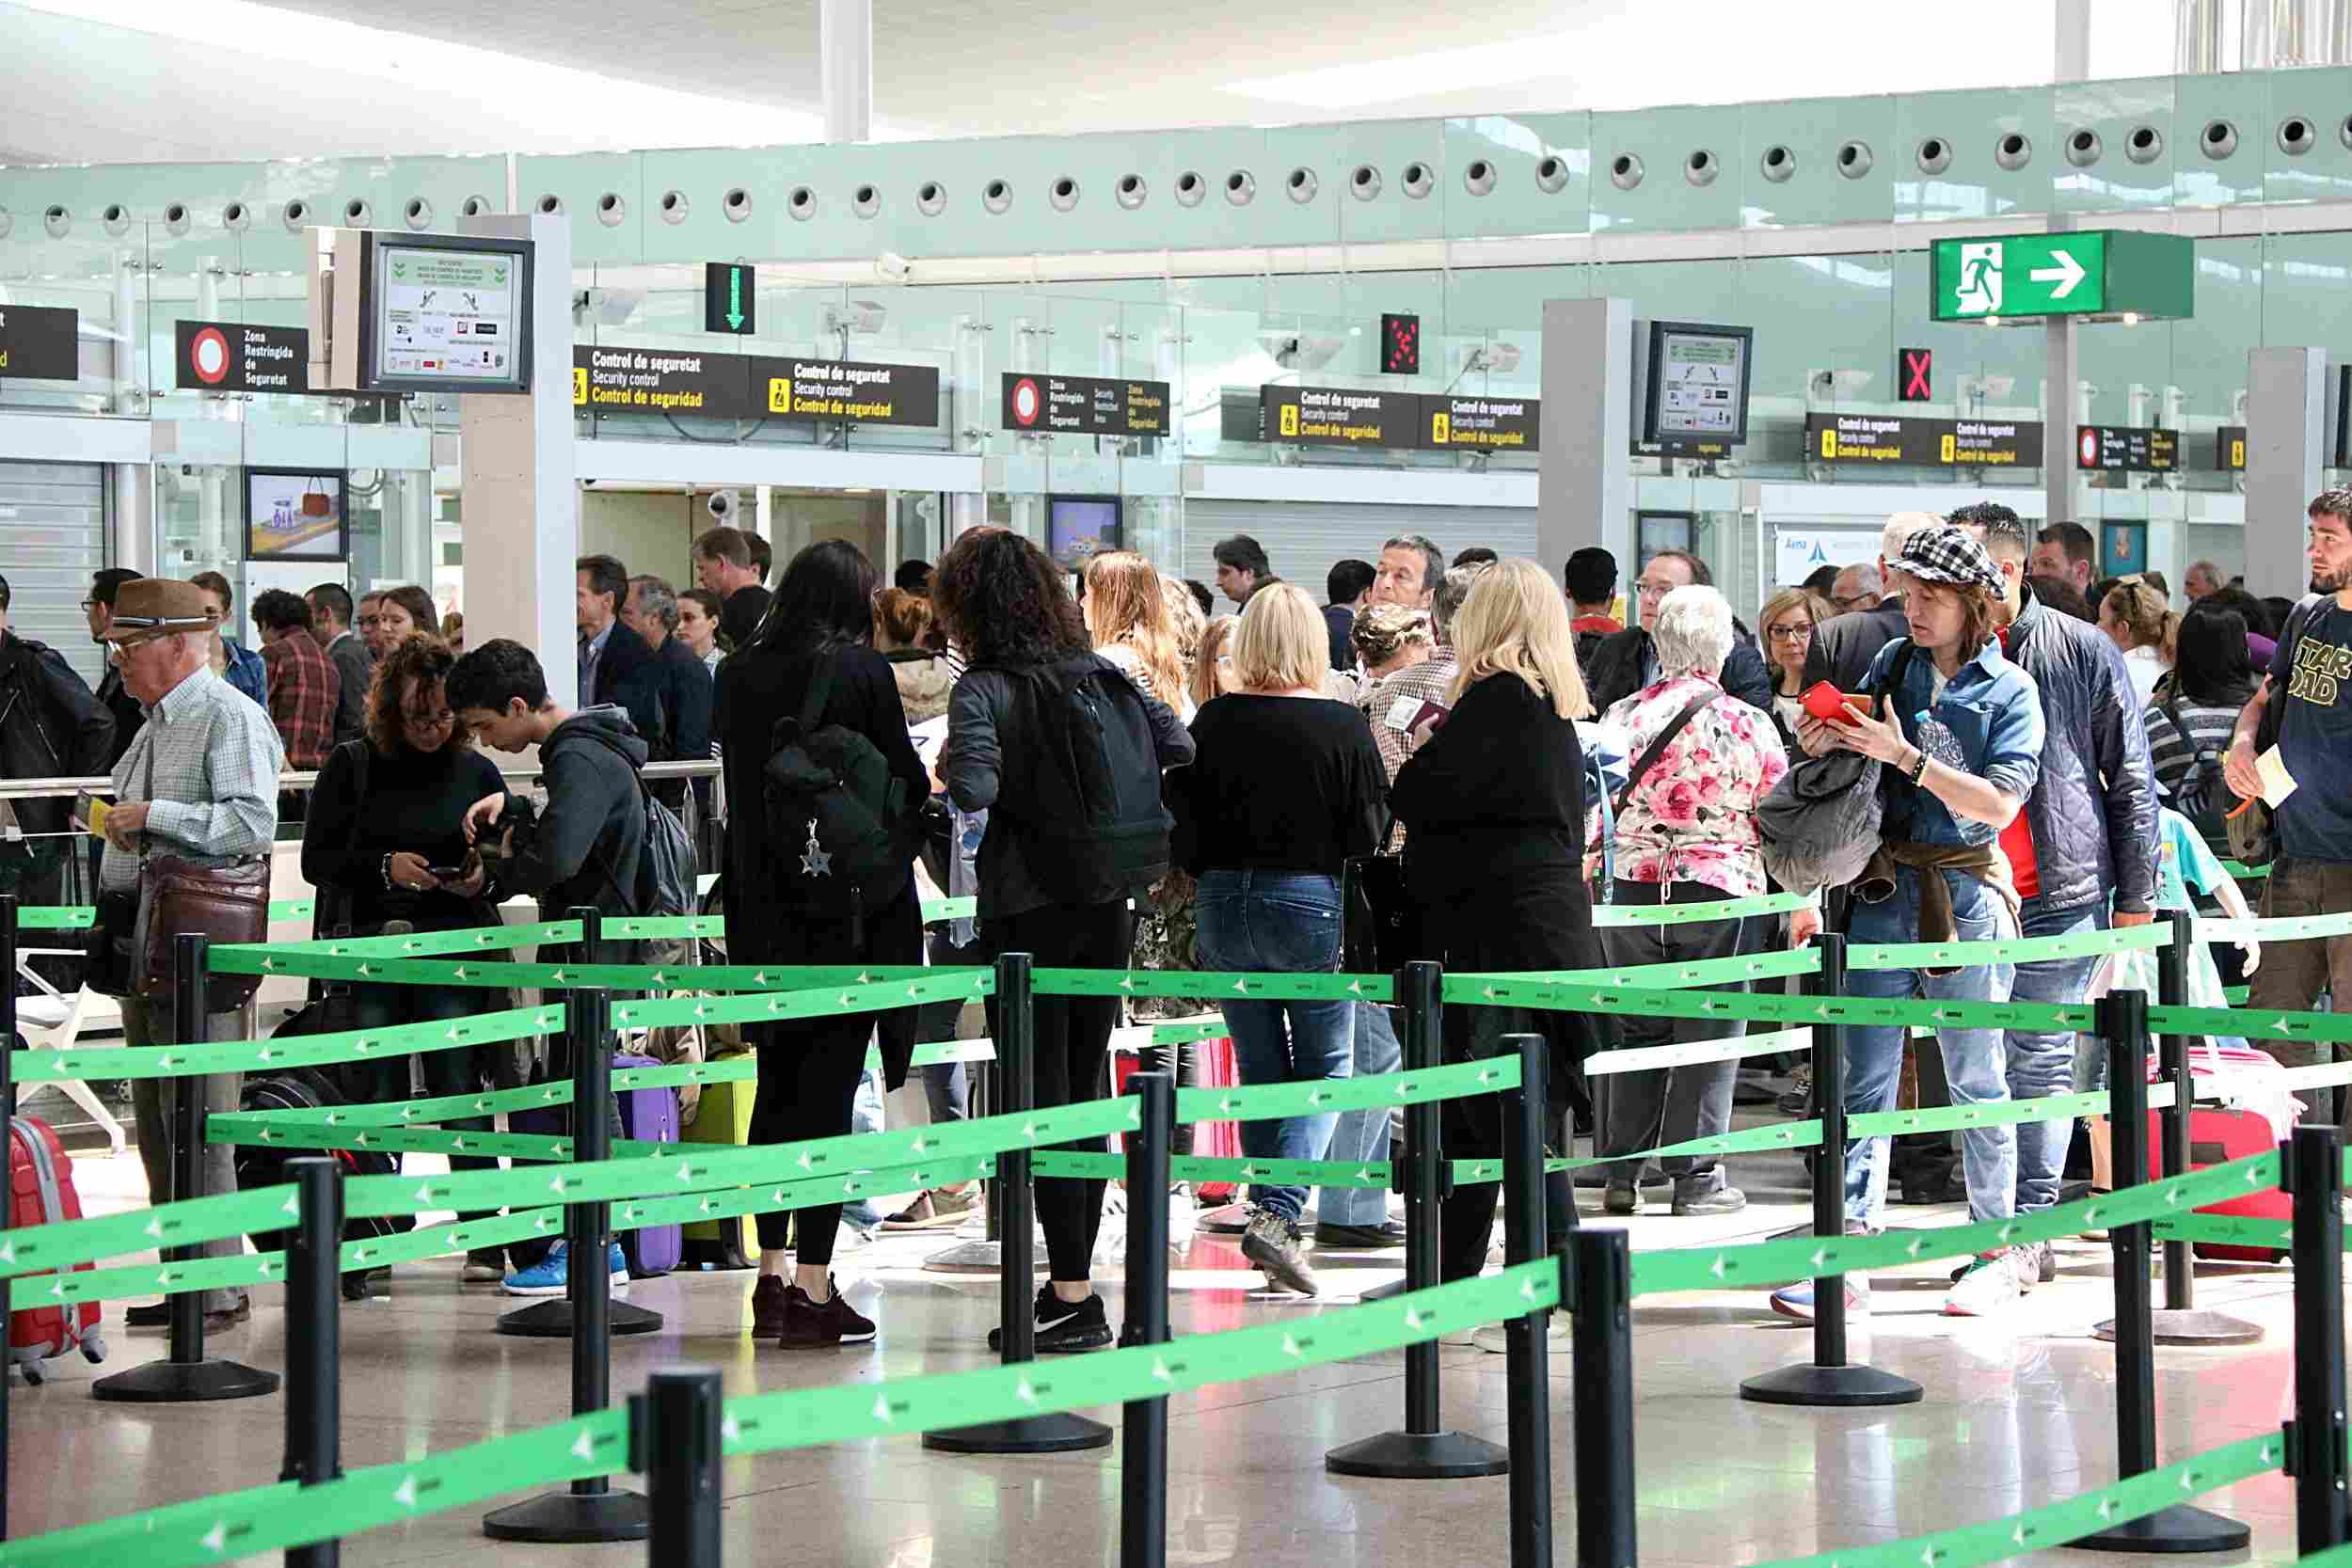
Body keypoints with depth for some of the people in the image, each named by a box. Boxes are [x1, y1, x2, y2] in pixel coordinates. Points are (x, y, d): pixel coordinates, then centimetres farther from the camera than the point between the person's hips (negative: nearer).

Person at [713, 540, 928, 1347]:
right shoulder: (860, 672, -10)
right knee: (829, 1085, -2)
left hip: (760, 902, 5)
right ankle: (813, 1291, -3)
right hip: (849, 900, -5)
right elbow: (906, 787, -7)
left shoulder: (739, 674, 4)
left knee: (778, 1084, 15)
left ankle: (771, 1278, 17)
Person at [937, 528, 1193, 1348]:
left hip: (1031, 905, -6)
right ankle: (1072, 1284, 18)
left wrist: (950, 765, -3)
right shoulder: (1106, 675, 7)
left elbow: (975, 789, -24)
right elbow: (1182, 749, 5)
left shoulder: (984, 689, -10)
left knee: (1042, 1097, -1)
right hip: (1112, 903, 6)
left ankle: (1074, 1295, -3)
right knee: (1086, 1088, 12)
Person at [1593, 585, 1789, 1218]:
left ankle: (1621, 1172, 12)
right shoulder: (1749, 724, -5)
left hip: (1632, 891, 3)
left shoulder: (1622, 717, 1)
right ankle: (1695, 1176, 5)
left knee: (1636, 1030, 11)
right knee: (1706, 1034, 4)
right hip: (1721, 891, -3)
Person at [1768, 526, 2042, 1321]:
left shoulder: (2008, 690, -2)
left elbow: (1999, 802, -13)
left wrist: (1905, 756, -18)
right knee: (1864, 1076, -3)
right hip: (1883, 886, 3)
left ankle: (1997, 1251, 16)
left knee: (1975, 1078, 5)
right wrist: (1826, 747, -3)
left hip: (1964, 890, -3)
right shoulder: (1891, 664, 10)